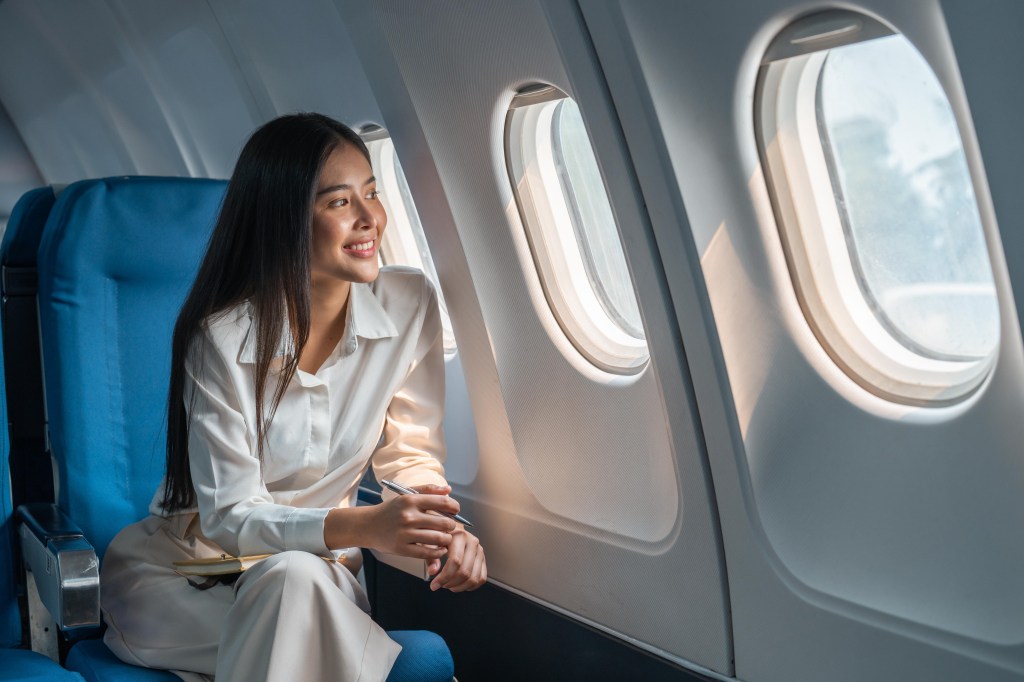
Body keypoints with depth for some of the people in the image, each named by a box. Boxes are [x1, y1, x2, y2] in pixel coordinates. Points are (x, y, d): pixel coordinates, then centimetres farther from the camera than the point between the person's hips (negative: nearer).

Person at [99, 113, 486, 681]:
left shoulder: (411, 304, -9)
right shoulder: (223, 337, -20)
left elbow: (411, 453, -1)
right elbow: (227, 515, -20)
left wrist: (443, 527, -23)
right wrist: (364, 527, -36)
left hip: (317, 566, 3)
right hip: (176, 572, -2)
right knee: (293, 578, -35)